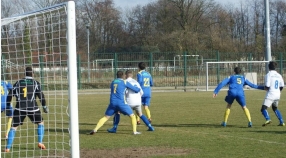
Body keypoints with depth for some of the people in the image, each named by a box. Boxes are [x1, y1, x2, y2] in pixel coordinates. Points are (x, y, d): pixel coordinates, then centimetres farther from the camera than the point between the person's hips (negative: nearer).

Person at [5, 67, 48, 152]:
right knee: (40, 123, 22)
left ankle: (8, 148, -5)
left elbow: (10, 95, 9)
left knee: (13, 127, 6)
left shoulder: (18, 82, 13)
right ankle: (40, 142, 11)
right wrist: (44, 106, 6)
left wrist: (8, 107, 16)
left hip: (19, 108, 1)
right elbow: (41, 95, -3)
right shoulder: (35, 83, 6)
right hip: (32, 108, -1)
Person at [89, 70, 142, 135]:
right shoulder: (124, 82, 5)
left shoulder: (112, 82, 20)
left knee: (106, 117, 11)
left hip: (112, 103, 4)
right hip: (121, 103, -4)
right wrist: (138, 89, 32)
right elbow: (135, 89, 10)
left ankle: (95, 130, -5)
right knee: (132, 116, 10)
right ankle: (134, 131, 1)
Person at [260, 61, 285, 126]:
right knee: (275, 108, 27)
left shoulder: (268, 75, -9)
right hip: (277, 95, 7)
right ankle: (281, 122, 21)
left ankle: (268, 119, -36)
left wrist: (265, 88, 8)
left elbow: (267, 87, -14)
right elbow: (281, 87, 11)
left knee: (263, 109, -10)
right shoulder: (279, 75, 9)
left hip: (270, 95, -7)